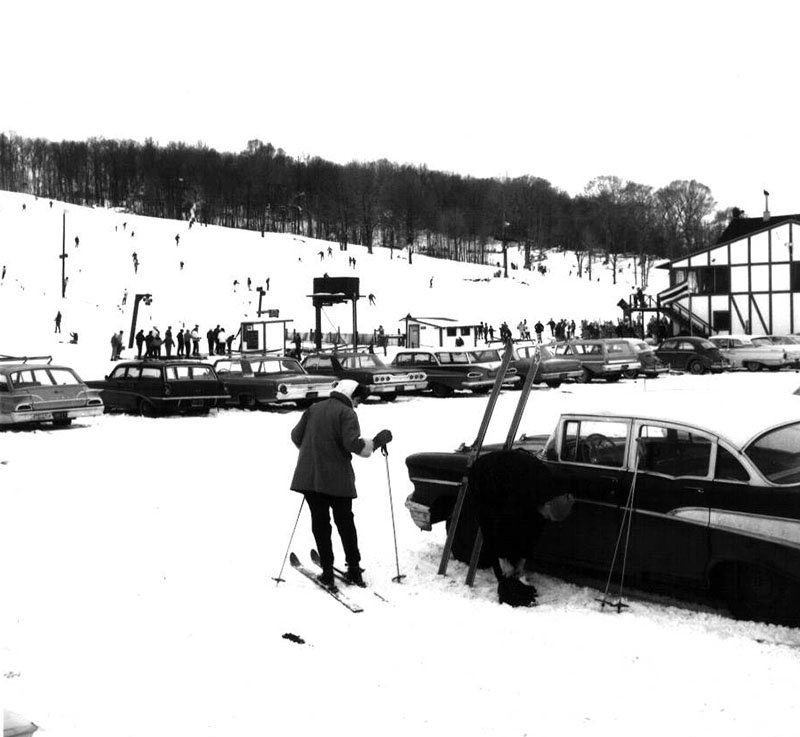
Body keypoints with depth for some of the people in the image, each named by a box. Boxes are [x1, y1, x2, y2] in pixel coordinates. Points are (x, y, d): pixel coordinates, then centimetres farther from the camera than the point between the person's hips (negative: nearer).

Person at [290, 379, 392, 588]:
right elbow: (353, 443, -18)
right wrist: (377, 442, -6)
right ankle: (354, 569, 17)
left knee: (320, 523, 7)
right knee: (345, 523, 11)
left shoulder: (314, 409, 10)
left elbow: (296, 436, 14)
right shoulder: (346, 413, -7)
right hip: (337, 479, -3)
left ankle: (327, 572, 6)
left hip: (309, 476, 3)